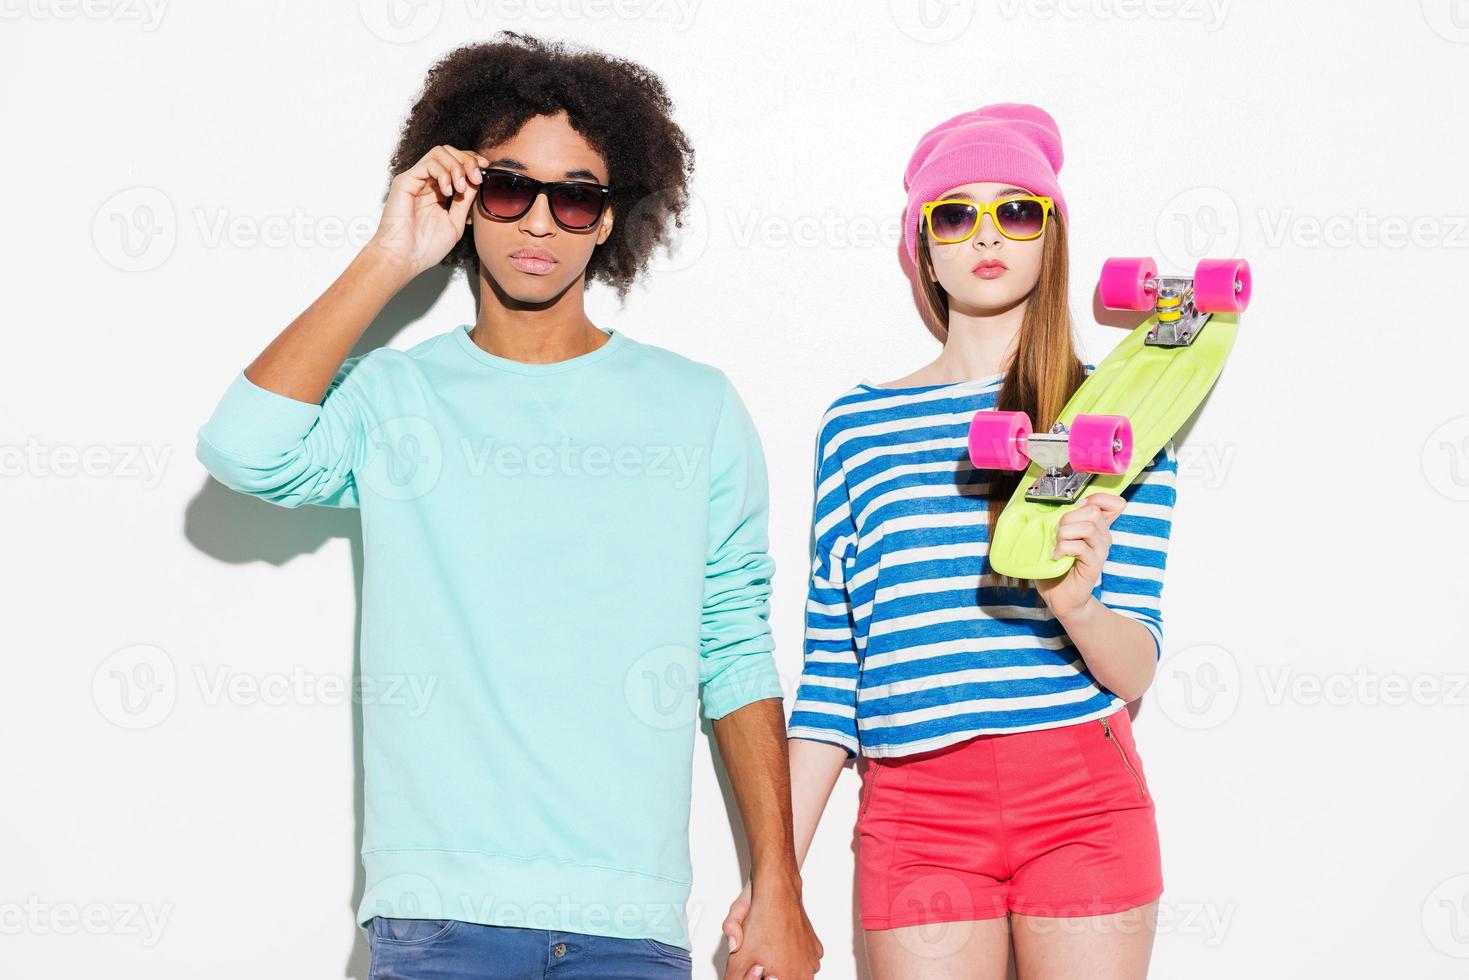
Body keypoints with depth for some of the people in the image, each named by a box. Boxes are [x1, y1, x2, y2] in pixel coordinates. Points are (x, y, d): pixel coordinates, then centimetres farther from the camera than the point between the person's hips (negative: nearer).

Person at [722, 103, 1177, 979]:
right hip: (916, 811, 1)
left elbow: (1134, 668, -1)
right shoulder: (857, 426, 7)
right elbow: (830, 673, 9)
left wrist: (1077, 603, -23)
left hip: (1084, 799, 0)